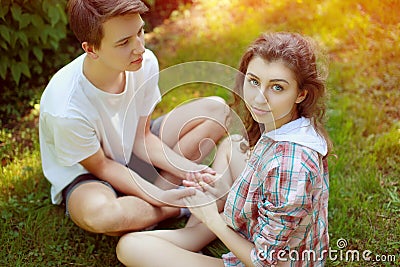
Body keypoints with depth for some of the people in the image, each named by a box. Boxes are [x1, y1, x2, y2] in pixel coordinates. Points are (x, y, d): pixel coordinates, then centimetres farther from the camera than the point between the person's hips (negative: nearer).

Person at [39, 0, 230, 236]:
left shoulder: (145, 64, -20)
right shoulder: (67, 110, -35)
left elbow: (143, 138, -8)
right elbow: (100, 166, -18)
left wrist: (189, 169, -22)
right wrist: (161, 198, -25)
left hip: (133, 152, 6)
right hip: (86, 175, -5)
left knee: (216, 109, -3)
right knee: (100, 215, -42)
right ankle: (184, 205, -11)